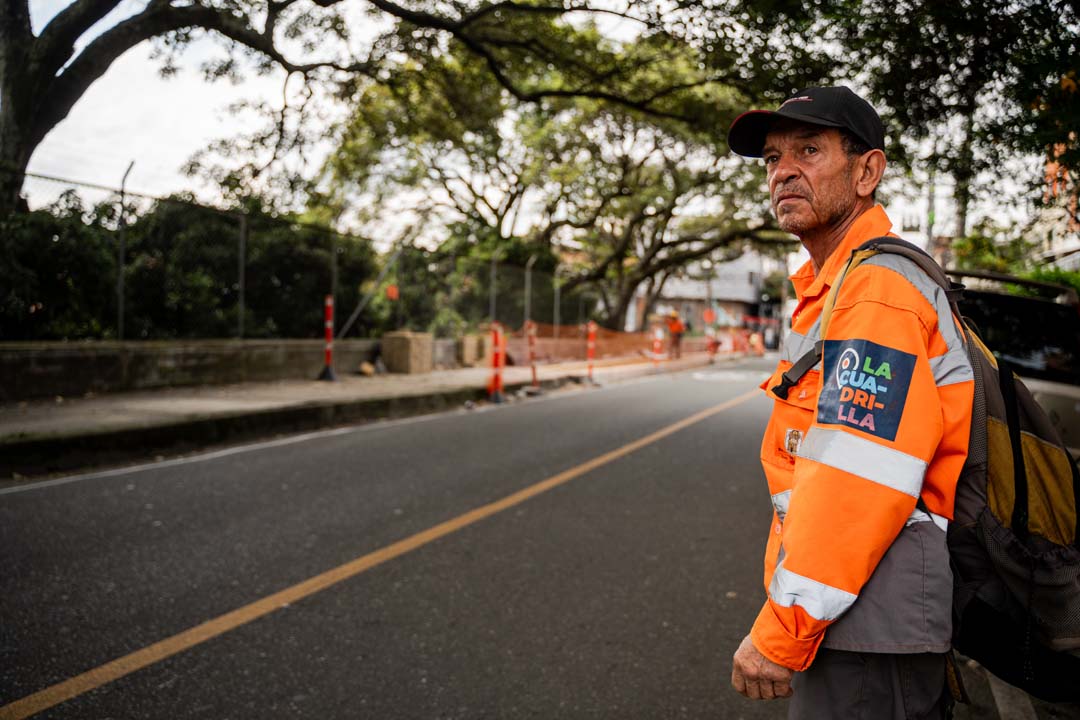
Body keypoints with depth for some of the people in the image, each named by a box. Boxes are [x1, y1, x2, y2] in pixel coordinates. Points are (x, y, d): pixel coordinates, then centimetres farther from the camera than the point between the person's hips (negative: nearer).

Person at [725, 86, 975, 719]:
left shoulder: (880, 290, -17)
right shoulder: (833, 289, 17)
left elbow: (859, 484, -26)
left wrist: (780, 633, -20)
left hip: (869, 634, -10)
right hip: (851, 621, 10)